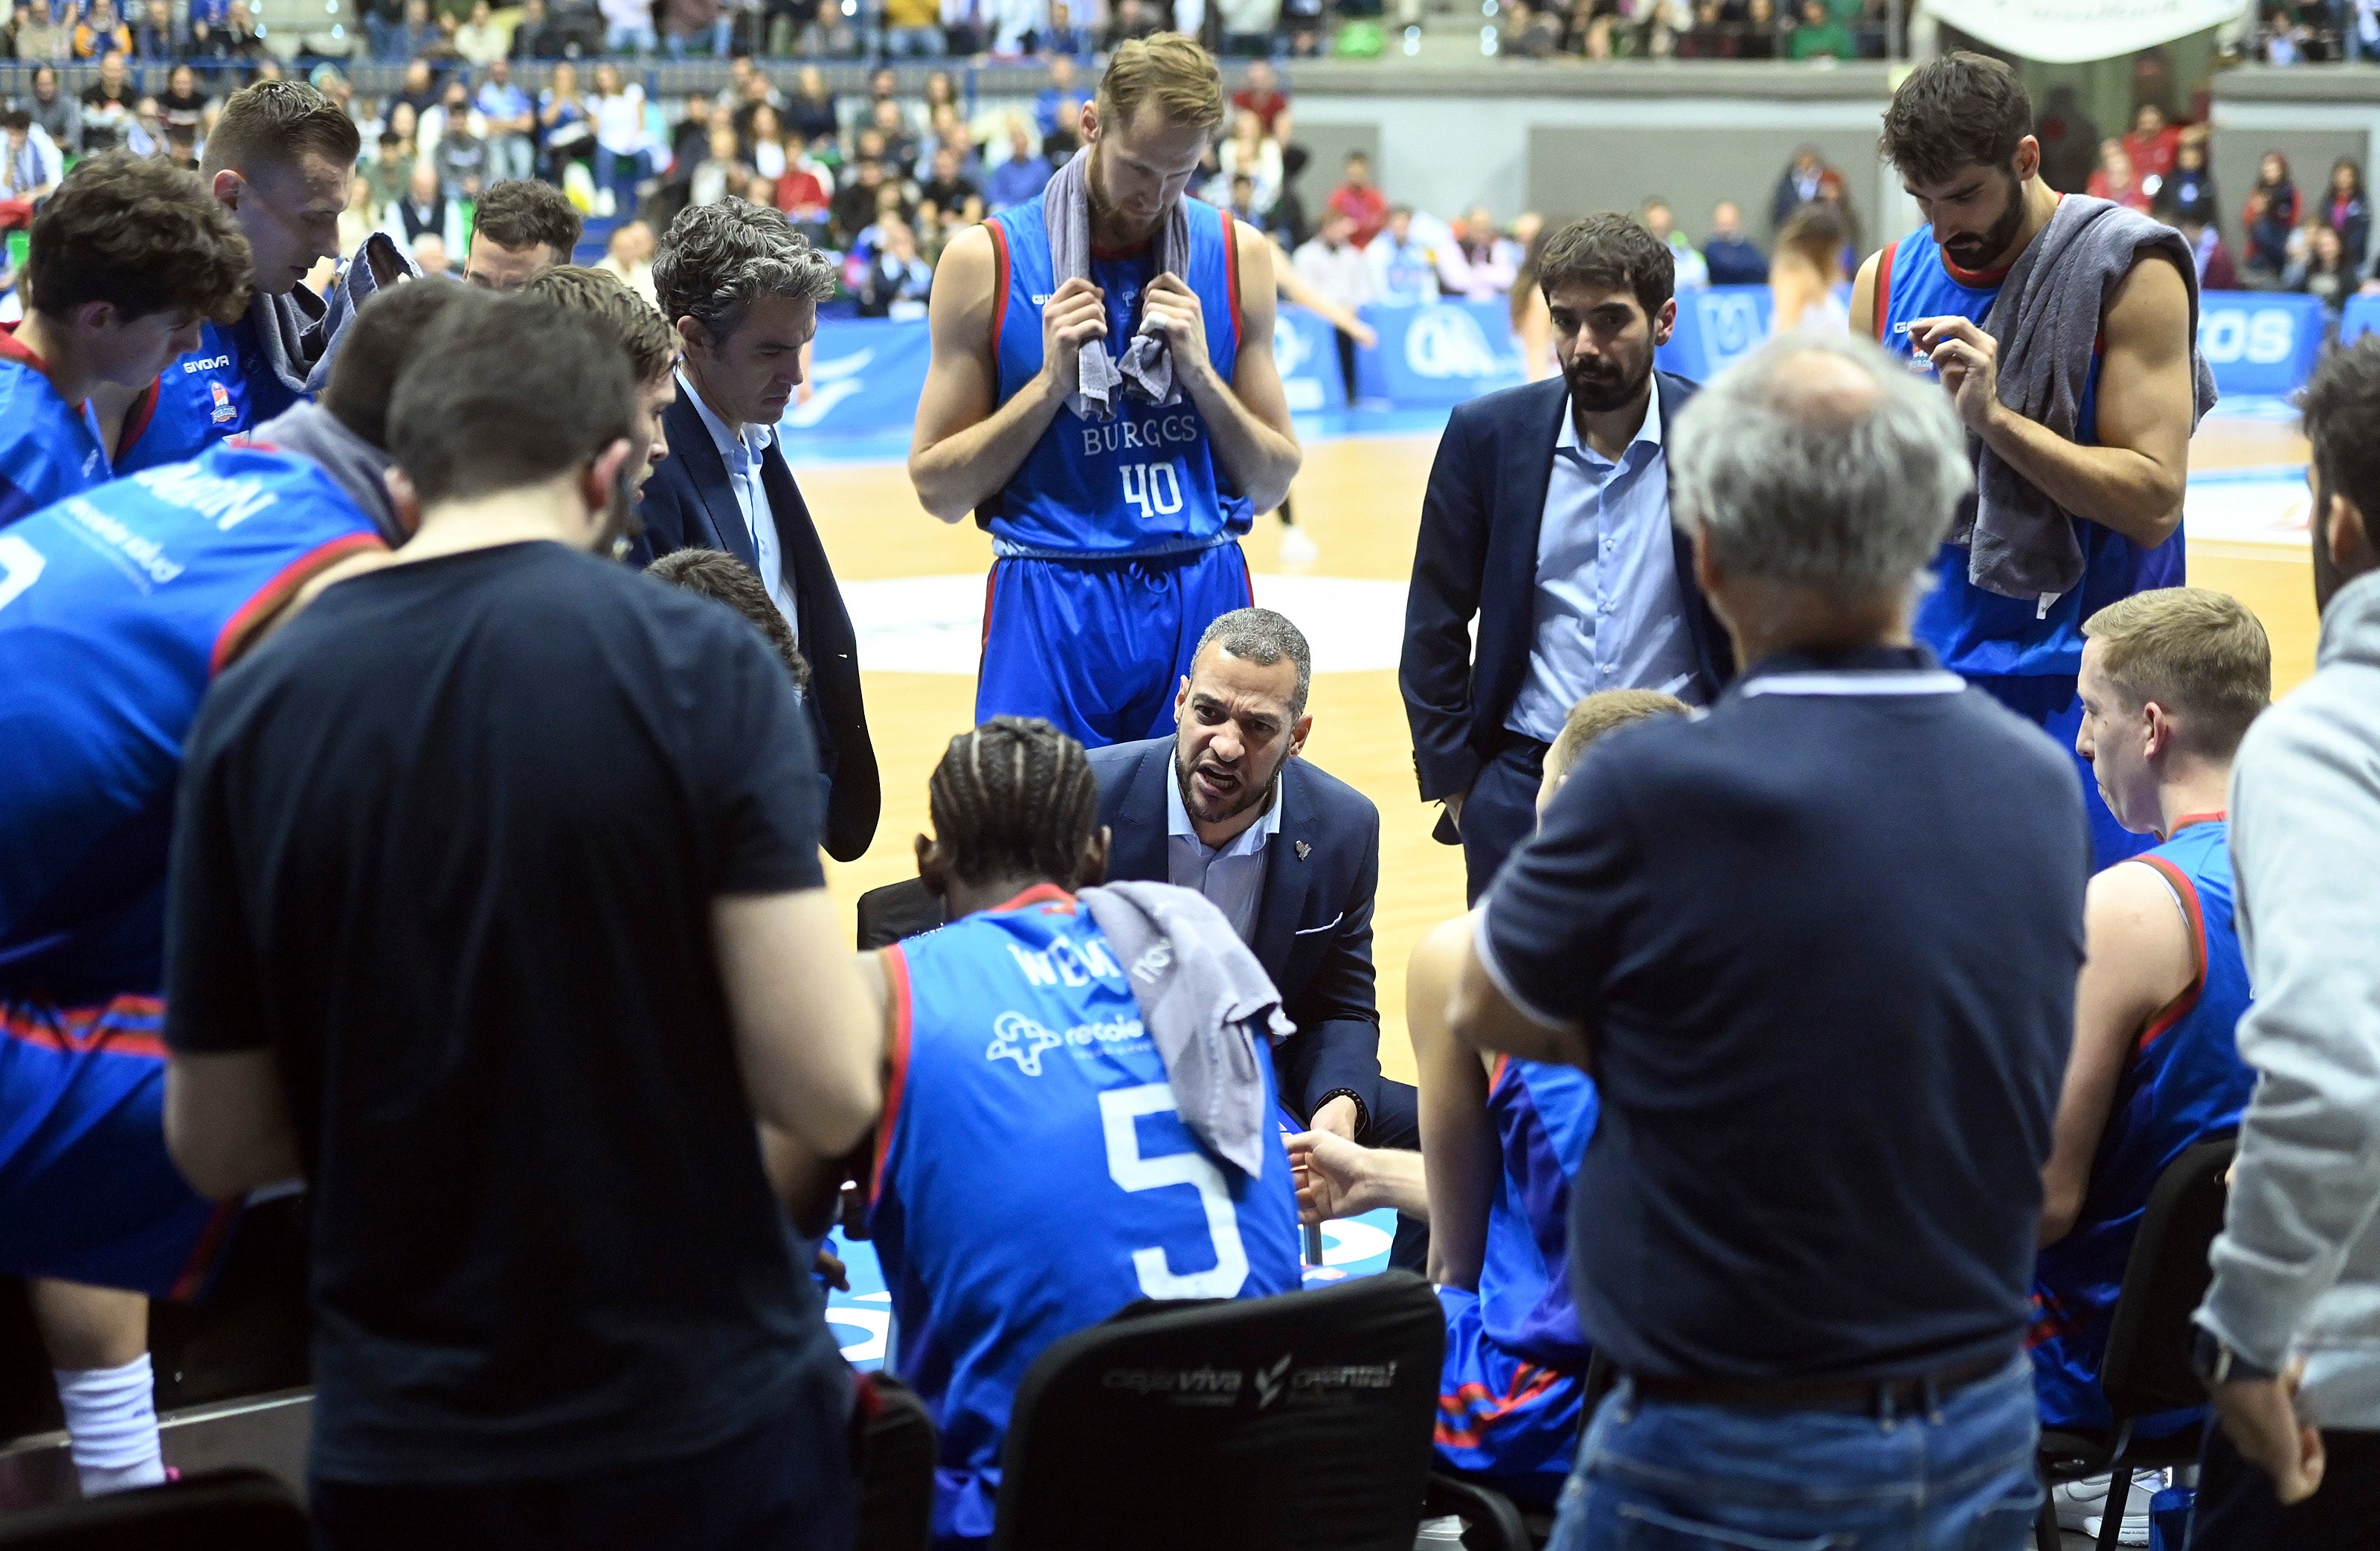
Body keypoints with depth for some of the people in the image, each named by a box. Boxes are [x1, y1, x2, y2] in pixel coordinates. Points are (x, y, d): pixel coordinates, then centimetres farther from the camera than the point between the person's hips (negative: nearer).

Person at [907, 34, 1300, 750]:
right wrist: (1051, 382, -12)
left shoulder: (1237, 255, 6)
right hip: (1050, 604, -2)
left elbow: (1272, 485, 8)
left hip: (1205, 601, 2)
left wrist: (1199, 372, -7)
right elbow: (938, 489, -1)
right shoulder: (988, 259, -2)